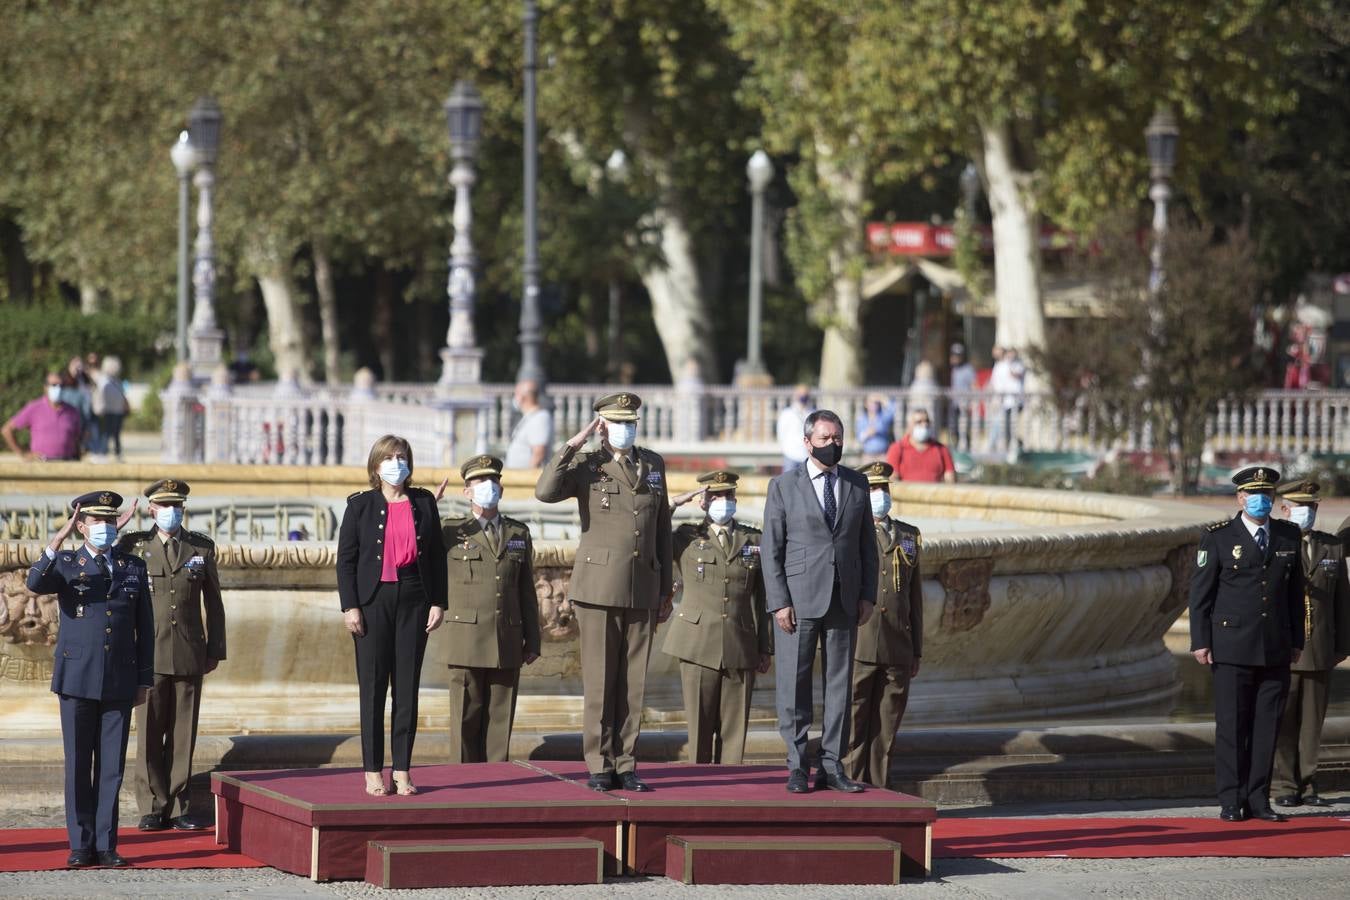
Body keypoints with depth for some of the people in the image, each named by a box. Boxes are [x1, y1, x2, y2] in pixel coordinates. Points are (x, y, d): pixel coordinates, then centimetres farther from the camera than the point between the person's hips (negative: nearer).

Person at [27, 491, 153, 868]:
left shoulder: (134, 567, 9)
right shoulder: (65, 565, 3)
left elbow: (145, 627, 11)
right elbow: (35, 584, -21)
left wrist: (145, 680, 7)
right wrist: (57, 541, -31)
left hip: (120, 682, 2)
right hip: (77, 679, -2)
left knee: (112, 766, 2)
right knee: (78, 766, 2)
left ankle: (106, 844, 7)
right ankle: (81, 845, 7)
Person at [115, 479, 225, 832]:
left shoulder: (202, 547, 9)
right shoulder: (133, 545, 5)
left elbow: (213, 601, 11)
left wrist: (215, 650, 9)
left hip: (190, 654, 1)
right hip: (149, 653, -1)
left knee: (183, 734, 3)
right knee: (149, 732, -1)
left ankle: (179, 807, 8)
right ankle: (153, 806, 5)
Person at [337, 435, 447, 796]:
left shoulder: (424, 503, 9)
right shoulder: (361, 505, 3)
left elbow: (437, 555, 10)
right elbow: (346, 558, 0)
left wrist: (437, 602, 2)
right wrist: (350, 606, -8)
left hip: (413, 600, 2)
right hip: (373, 600, -2)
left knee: (407, 687, 2)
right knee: (373, 687, 0)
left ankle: (403, 771, 6)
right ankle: (373, 773, 3)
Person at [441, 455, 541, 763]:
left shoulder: (519, 534, 14)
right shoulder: (451, 532, 6)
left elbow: (527, 591, 15)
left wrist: (532, 642, 11)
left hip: (507, 643, 3)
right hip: (468, 642, -3)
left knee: (500, 717, 3)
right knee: (466, 717, -2)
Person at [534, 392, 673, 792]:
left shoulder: (654, 464, 12)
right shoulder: (586, 466, 0)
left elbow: (662, 526, 16)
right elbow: (545, 491, -19)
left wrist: (664, 586, 14)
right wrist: (574, 443, -18)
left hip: (642, 589, 4)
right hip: (599, 588, -4)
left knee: (633, 682, 4)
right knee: (599, 681, -1)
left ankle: (625, 765, 9)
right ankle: (600, 766, 4)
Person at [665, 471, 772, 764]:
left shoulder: (754, 540, 13)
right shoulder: (687, 538, 10)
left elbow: (762, 598, 12)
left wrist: (766, 648, 8)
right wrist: (674, 504, -3)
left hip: (741, 649, 1)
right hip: (698, 646, -1)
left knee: (734, 728, 0)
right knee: (699, 726, -2)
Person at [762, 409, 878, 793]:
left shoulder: (857, 484, 11)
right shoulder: (784, 486, 1)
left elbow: (867, 544, 13)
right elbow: (771, 549, -1)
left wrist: (867, 595, 4)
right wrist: (779, 602, -9)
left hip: (844, 599, 3)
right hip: (799, 599, -3)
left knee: (839, 682, 4)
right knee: (794, 684, -2)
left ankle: (832, 766, 8)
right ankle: (797, 768, 3)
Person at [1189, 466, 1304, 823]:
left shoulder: (1289, 537, 9)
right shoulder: (1218, 538, -2)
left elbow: (1295, 591, 13)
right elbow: (1200, 592, -1)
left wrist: (1296, 641, 11)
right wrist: (1200, 642, -6)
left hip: (1276, 649, 3)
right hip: (1232, 646, -3)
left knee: (1266, 726, 3)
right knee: (1231, 725, -2)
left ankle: (1258, 800, 8)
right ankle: (1231, 802, 2)